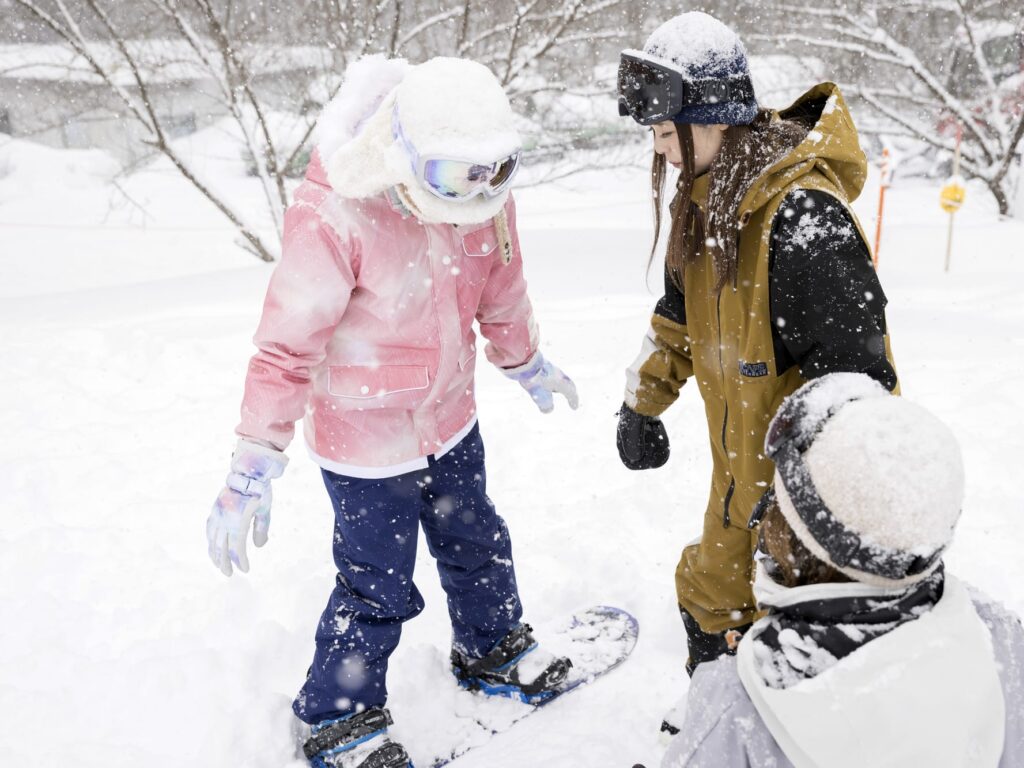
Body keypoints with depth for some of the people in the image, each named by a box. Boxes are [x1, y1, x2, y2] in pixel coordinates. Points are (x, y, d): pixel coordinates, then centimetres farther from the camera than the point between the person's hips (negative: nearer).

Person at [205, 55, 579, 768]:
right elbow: (286, 346, -23)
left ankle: (493, 649, 53)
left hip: (451, 418, 6)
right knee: (380, 589, 7)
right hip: (365, 439, -6)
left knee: (478, 545, 24)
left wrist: (528, 364, 22)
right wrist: (253, 466, -21)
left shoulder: (484, 196, -10)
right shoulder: (333, 219, -29)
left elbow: (501, 290, 8)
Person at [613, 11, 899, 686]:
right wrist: (643, 403, 13)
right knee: (711, 591, 25)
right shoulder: (704, 200, 1)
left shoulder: (802, 213, -29)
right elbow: (680, 314, 15)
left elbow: (856, 369, -28)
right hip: (742, 467, 9)